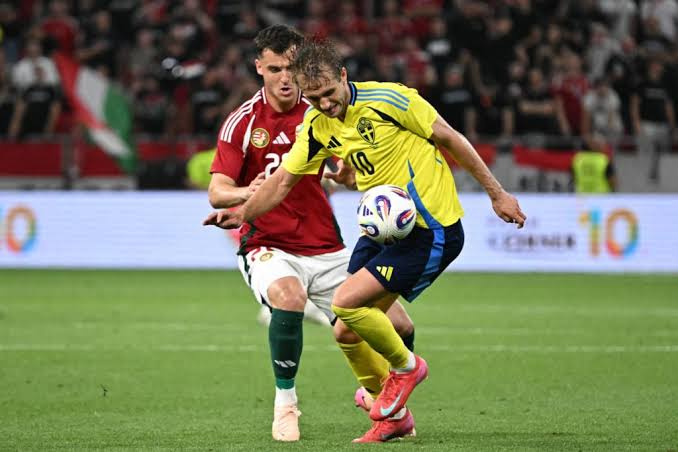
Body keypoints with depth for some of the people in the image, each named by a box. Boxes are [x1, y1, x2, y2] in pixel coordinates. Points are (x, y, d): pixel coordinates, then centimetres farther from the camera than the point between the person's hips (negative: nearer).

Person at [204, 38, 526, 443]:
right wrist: (242, 214, -5)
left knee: (347, 302, -18)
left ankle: (405, 366, 7)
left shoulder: (389, 99, -18)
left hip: (431, 231, -7)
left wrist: (497, 194, -4)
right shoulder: (317, 125, 1)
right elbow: (284, 180, 11)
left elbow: (451, 139, -9)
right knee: (348, 333, 4)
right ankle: (395, 416, 23)